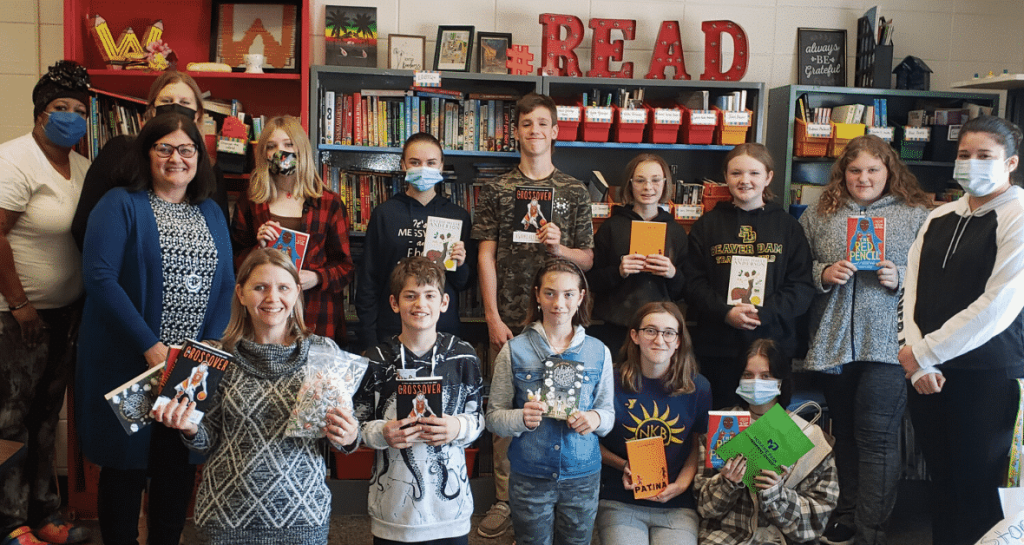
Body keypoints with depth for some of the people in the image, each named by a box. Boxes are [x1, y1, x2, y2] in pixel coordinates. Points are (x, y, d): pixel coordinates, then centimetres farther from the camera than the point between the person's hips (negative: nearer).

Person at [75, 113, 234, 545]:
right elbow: (100, 278, -15)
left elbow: (225, 284, 8)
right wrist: (151, 346, -19)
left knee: (180, 463, 12)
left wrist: (210, 346, -8)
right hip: (129, 363, -4)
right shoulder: (120, 205, -4)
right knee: (126, 463, 7)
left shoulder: (212, 213, 12)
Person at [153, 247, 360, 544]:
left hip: (302, 512, 0)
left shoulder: (325, 352, -4)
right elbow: (210, 439, 6)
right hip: (225, 515, 1)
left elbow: (344, 426, 4)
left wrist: (348, 437, -16)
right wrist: (191, 429, -13)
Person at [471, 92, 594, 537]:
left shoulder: (575, 192, 7)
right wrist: (493, 317, -4)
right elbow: (486, 256, 3)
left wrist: (559, 247, -12)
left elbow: (587, 259, 9)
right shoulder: (497, 190, 6)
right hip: (509, 317, 0)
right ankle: (505, 503, 14)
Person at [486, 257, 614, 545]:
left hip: (583, 477, 2)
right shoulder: (514, 351, -3)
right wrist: (521, 418, -23)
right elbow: (493, 417, -3)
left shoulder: (599, 352, 3)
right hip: (529, 477, -1)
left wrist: (596, 418, -15)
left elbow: (609, 411, 8)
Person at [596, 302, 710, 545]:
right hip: (620, 503, -1)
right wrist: (622, 465, -9)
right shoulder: (613, 382, -4)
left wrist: (681, 484, -4)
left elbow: (699, 445, 11)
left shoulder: (698, 387, 2)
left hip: (677, 506, 1)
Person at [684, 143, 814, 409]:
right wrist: (726, 313, -15)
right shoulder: (707, 225, 9)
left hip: (773, 346, 0)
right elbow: (694, 285, 2)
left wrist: (763, 312, -15)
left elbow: (802, 287, 1)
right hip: (718, 347, 0)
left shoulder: (788, 226, 8)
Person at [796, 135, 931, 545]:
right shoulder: (819, 216, 10)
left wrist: (900, 279, -14)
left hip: (888, 343, -3)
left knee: (877, 436, -5)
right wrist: (822, 274, -8)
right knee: (844, 431, 15)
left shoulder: (916, 215, 4)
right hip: (833, 342, 3)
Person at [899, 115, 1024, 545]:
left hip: (988, 376, -5)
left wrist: (923, 353, -11)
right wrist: (917, 360, -7)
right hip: (928, 374, 6)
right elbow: (912, 292, 7)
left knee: (977, 492, 2)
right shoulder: (939, 218, 12)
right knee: (942, 482, 14)